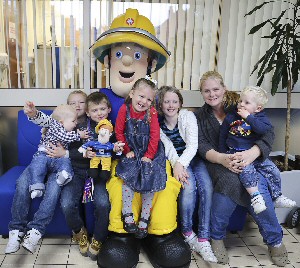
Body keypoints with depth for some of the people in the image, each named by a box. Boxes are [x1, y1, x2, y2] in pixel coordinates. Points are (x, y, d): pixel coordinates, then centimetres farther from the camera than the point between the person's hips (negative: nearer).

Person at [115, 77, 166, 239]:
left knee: (149, 183, -5)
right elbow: (119, 132, -4)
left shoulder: (151, 112, -12)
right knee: (128, 179, -12)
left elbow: (155, 136, -10)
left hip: (149, 153, 0)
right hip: (131, 152, 1)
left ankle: (144, 220, 8)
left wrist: (149, 156, -12)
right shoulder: (124, 110, -11)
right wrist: (127, 150, -6)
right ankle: (127, 215, 2)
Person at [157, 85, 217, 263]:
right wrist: (176, 165, -28)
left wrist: (181, 164, -28)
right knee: (189, 186, -30)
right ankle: (187, 232, -10)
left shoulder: (188, 116, -6)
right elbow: (168, 148, -9)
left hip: (192, 158, 1)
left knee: (206, 187, -26)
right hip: (175, 160, -1)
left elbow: (193, 145, -14)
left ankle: (203, 239, -21)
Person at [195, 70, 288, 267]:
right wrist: (222, 158, -28)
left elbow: (268, 133, -7)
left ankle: (274, 240, -5)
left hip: (249, 161, 0)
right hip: (217, 163, 0)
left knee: (257, 187, -30)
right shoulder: (200, 116, 9)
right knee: (231, 181, -34)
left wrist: (252, 153, -28)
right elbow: (202, 146, -5)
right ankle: (217, 236, -15)